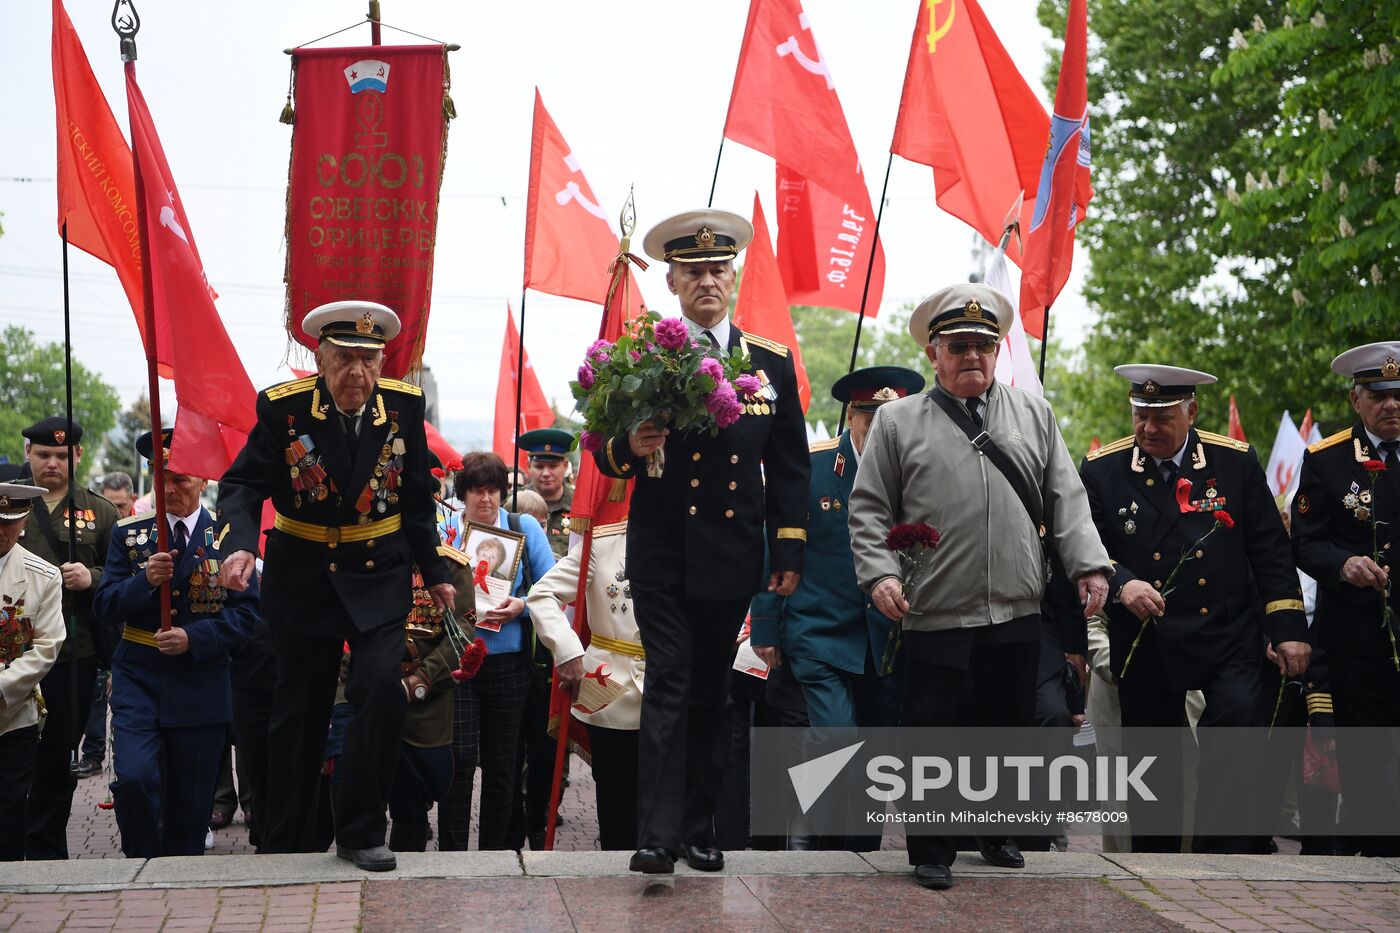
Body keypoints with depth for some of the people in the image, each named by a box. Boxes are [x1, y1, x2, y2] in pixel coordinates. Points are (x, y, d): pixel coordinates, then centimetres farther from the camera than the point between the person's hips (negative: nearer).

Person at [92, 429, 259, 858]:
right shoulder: (129, 534, 7)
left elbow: (246, 610, -2)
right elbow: (105, 608, 2)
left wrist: (194, 638, -16)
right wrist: (145, 580, -17)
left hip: (202, 686, 0)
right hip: (138, 679, 0)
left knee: (190, 806, 5)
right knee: (134, 777, -20)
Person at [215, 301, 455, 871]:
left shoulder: (403, 405, -5)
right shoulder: (283, 407, -12)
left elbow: (417, 498, 6)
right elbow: (242, 484, -11)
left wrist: (435, 573, 8)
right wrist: (238, 544, -30)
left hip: (380, 575, 1)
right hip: (302, 578, -1)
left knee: (382, 691, -17)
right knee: (299, 713, 8)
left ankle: (360, 834, -2)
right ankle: (285, 845, 24)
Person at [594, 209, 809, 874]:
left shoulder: (772, 362, 8)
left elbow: (789, 467, 10)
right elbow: (606, 455, 4)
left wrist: (790, 554, 6)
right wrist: (630, 448, -20)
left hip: (734, 556, 2)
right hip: (662, 555, -2)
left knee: (711, 692, 9)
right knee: (669, 686, -9)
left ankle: (699, 830, 18)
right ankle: (658, 835, -9)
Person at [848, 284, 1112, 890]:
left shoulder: (1034, 414, 13)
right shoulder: (897, 421, 6)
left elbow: (1065, 499, 11)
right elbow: (869, 509, 4)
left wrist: (1090, 564, 1)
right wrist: (879, 573, -9)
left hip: (1017, 614, 3)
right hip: (935, 616, -3)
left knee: (1011, 729, 11)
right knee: (933, 733, -1)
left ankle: (998, 833, 31)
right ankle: (932, 852, 11)